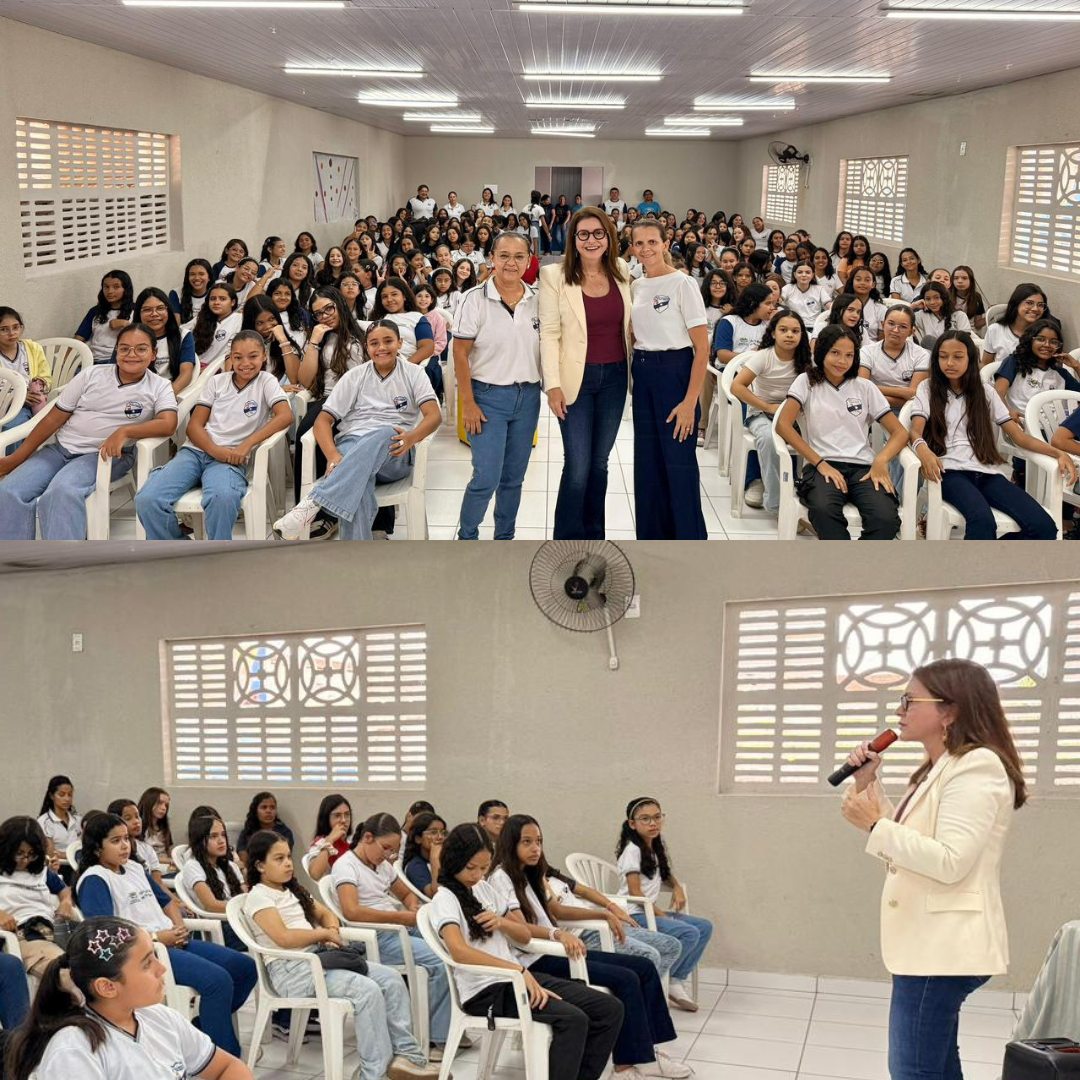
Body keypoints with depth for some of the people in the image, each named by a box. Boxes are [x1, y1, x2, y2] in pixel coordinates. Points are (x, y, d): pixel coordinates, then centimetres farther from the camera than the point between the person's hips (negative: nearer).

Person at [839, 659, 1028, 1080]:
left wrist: (874, 824, -22)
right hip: (931, 942, 11)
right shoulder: (940, 770, 17)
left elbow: (950, 863, -25)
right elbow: (903, 842, 21)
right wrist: (869, 785, 13)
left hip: (944, 946, -11)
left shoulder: (977, 766, -15)